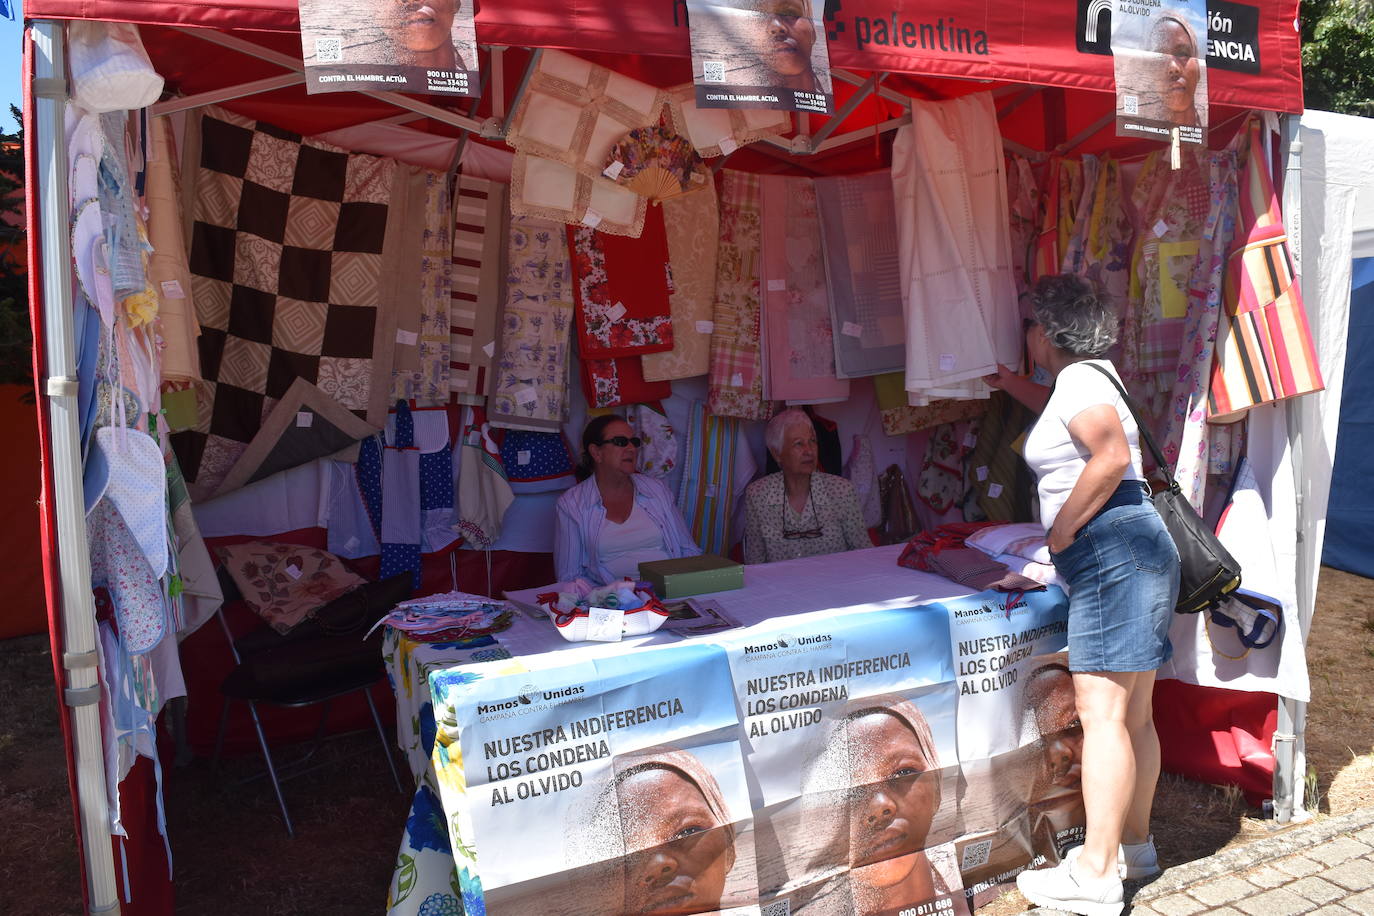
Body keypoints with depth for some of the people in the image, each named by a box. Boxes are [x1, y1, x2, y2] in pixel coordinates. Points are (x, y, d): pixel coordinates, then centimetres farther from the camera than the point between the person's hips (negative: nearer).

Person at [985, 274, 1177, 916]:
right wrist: (1011, 385, 52)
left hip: (1112, 549, -11)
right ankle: (1133, 845, 25)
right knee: (1133, 716, 15)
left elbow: (1112, 457, -24)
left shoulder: (1077, 379, -9)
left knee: (1101, 714, -11)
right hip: (1124, 555, 11)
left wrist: (1065, 527, -15)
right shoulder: (1086, 377, 22)